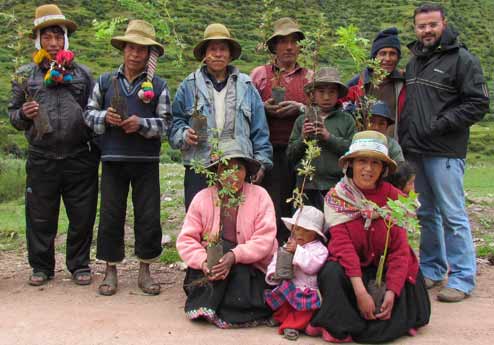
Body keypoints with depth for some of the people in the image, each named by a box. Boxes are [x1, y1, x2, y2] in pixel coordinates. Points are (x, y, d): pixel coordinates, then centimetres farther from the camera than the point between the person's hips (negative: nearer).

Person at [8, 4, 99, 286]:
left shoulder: (83, 73, 8)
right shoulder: (26, 75, 8)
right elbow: (13, 114, 12)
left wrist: (96, 151, 2)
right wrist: (23, 114, -11)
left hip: (80, 158, 0)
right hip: (42, 159, 0)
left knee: (82, 216, 6)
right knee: (40, 217, 7)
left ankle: (79, 265, 22)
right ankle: (42, 266, 24)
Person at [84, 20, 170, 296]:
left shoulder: (159, 85, 3)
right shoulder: (105, 81, 8)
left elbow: (165, 124, -1)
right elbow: (89, 113, 12)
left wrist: (141, 124, -18)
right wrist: (105, 117, -9)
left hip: (146, 161, -1)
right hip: (113, 159, 1)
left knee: (149, 217, 4)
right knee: (111, 216, 5)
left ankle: (145, 270, 19)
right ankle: (111, 271, 19)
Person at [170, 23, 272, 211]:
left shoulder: (245, 85, 11)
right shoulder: (189, 85, 8)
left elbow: (259, 129, 10)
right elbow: (175, 122, 9)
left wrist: (261, 161, 4)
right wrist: (185, 134, -12)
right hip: (199, 169, -1)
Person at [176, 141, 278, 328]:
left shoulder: (259, 195, -5)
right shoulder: (202, 197, -1)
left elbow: (265, 240, -14)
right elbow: (186, 239, -6)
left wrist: (234, 256, -28)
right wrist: (203, 261, -25)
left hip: (251, 267, -1)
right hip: (213, 262, 1)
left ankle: (205, 309, -10)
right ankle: (205, 305, -19)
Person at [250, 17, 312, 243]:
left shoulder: (310, 76, 16)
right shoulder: (259, 74, 13)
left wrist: (300, 108, -8)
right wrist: (264, 108, -6)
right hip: (269, 152, -1)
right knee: (271, 206, -5)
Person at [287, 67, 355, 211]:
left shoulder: (346, 120, 6)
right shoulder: (302, 120, 9)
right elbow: (291, 156, 7)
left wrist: (329, 137, -12)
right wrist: (302, 138, -9)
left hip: (337, 184, -1)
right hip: (308, 186, 1)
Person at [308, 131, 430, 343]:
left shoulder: (394, 197, -5)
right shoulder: (336, 197, -8)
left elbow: (400, 249, -9)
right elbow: (343, 244, -18)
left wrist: (391, 292, -22)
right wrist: (360, 292, -27)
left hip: (385, 270, 2)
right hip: (351, 268, -1)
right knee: (332, 273, -31)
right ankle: (340, 324, -9)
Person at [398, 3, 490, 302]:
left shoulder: (462, 59, -4)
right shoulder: (415, 61, 18)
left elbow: (478, 104, -9)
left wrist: (441, 124, -15)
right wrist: (404, 137, 12)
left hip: (445, 153, -7)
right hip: (415, 151, 7)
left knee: (453, 215, -4)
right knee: (427, 214, 14)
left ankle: (462, 278, 6)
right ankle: (432, 269, 26)